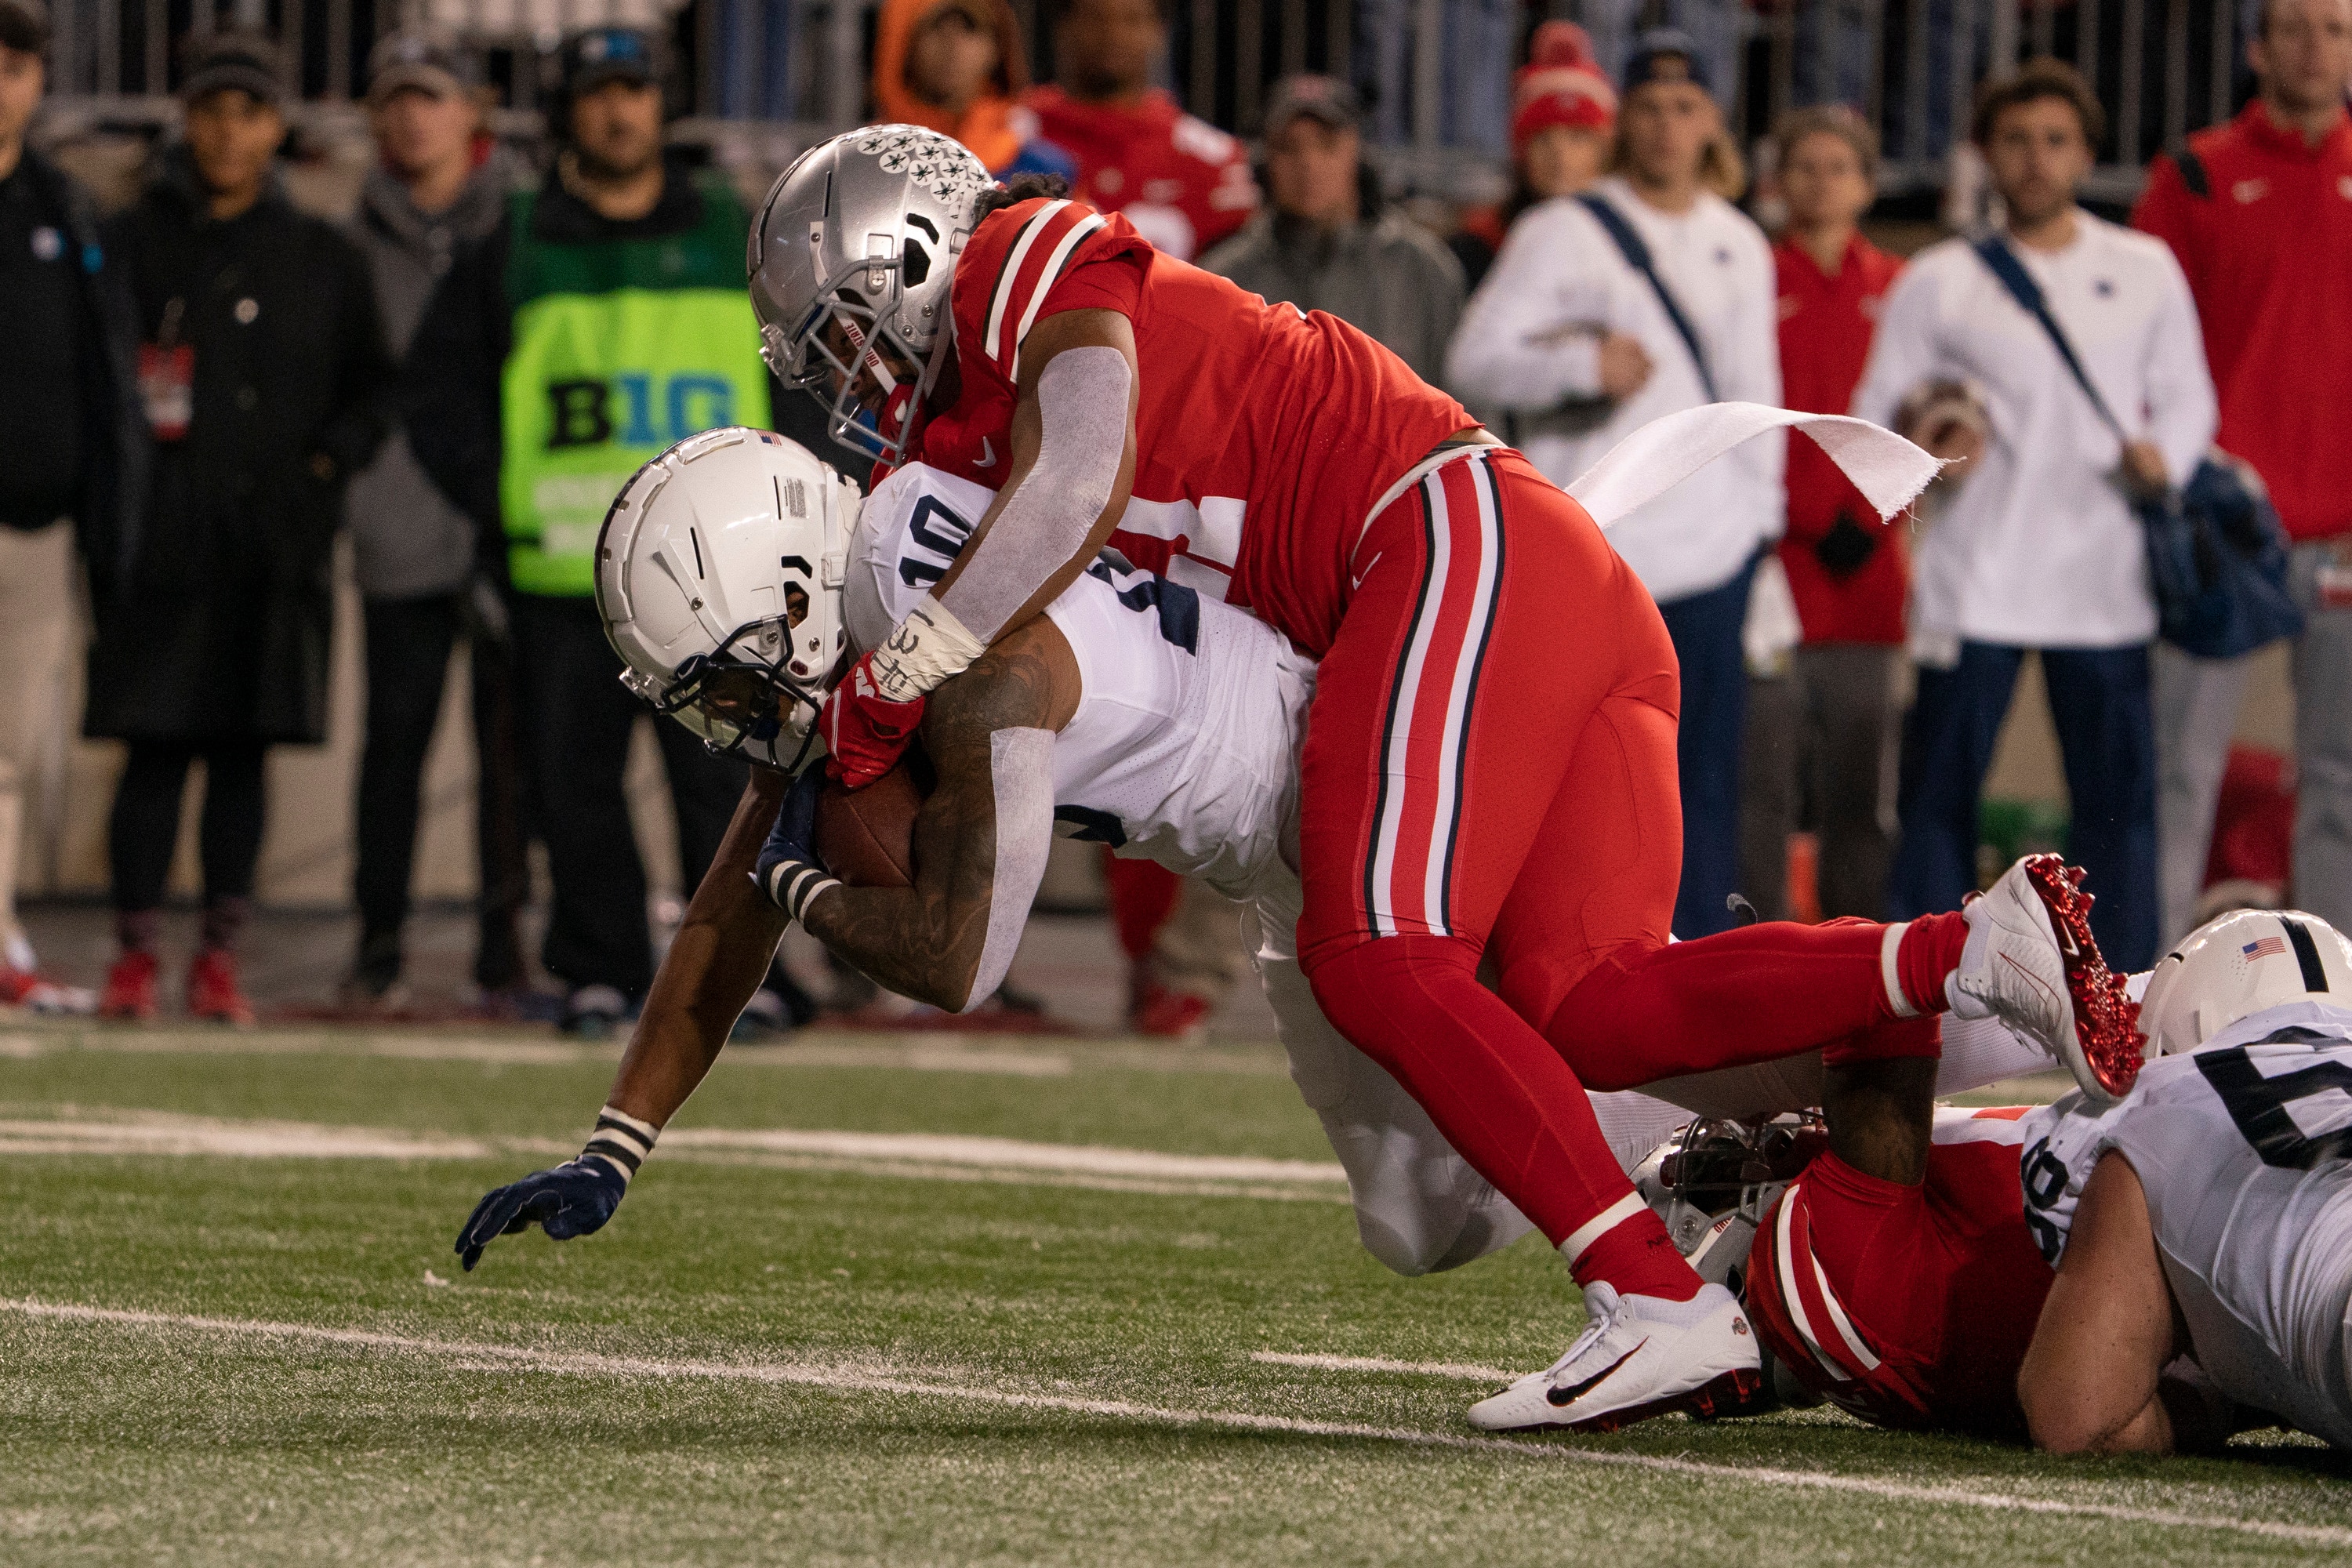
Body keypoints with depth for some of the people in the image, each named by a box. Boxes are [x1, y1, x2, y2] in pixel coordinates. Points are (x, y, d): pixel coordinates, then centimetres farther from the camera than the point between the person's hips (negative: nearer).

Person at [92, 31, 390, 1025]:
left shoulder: (323, 261, 12)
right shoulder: (134, 245, 6)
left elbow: (369, 386, 16)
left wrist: (330, 457, 0)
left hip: (277, 546, 2)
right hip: (163, 541, -2)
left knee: (242, 754, 4)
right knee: (155, 749, -5)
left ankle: (219, 955, 9)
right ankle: (135, 952, 0)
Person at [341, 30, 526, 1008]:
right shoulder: (357, 247, 10)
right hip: (401, 533, 1)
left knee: (510, 736, 1)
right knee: (395, 734, 0)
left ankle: (503, 928, 8)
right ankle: (380, 935, 6)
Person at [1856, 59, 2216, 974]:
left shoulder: (2145, 271, 10)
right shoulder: (1940, 281, 6)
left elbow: (2187, 394, 14)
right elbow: (1876, 413, 6)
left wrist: (2163, 454, -8)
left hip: (2104, 580, 1)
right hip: (1974, 580, -1)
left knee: (2117, 790, 0)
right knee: (1941, 787, -3)